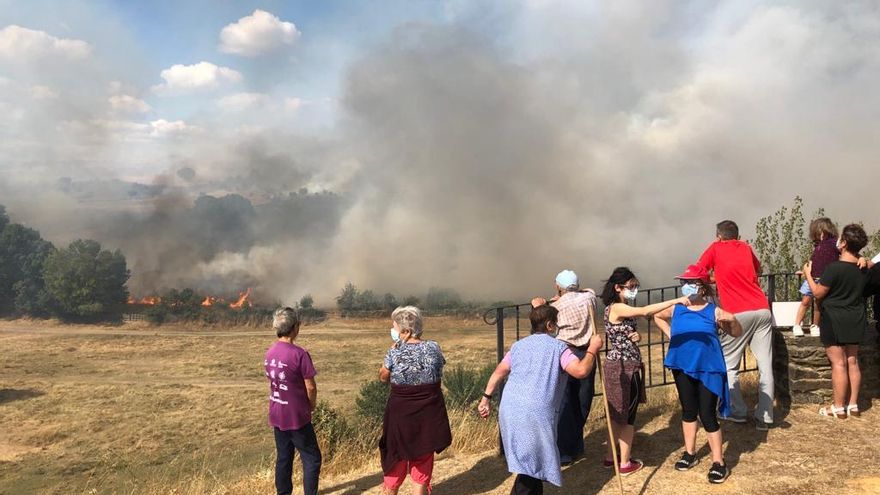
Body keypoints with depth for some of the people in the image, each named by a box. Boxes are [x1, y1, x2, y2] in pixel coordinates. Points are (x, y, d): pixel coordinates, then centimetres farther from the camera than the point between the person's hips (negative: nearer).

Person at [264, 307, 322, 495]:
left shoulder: (270, 353, 2)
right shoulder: (299, 354, -21)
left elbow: (272, 381, 9)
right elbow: (310, 387, -18)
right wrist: (312, 405, 2)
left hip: (277, 415, 7)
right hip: (296, 416, -7)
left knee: (283, 458, 16)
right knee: (312, 459, 5)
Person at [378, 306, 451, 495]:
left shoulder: (395, 352, -14)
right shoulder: (433, 348, -7)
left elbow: (383, 377, 1)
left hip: (401, 413, -1)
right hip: (428, 415, 1)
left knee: (396, 458, 18)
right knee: (422, 462, 14)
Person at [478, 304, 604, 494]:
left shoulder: (519, 345, 18)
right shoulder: (558, 347, 0)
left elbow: (499, 373, 20)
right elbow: (581, 370, -14)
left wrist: (486, 398, 27)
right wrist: (592, 349, 2)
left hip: (510, 408, 6)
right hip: (537, 412, -6)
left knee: (526, 460, 21)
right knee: (533, 462, 2)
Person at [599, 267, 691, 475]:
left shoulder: (622, 308, 12)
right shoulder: (617, 308, -18)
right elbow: (645, 311, -33)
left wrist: (636, 336, -7)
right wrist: (675, 300, -35)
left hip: (618, 365, 9)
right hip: (625, 367, -9)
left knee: (618, 413, 17)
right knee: (628, 415, 2)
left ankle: (610, 457, 27)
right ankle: (625, 464, 11)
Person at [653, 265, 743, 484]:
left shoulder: (714, 312, -10)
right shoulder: (675, 309, -1)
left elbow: (736, 334, -2)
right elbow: (657, 316, 20)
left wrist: (733, 320, -23)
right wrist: (670, 334, 7)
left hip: (708, 369, -4)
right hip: (683, 367, 4)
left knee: (707, 415, -3)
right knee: (688, 411, 17)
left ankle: (718, 462, 9)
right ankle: (690, 453, 32)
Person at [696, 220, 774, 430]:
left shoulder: (716, 248, 8)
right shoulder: (746, 248, 19)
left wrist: (715, 276, 27)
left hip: (739, 314, -4)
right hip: (763, 310, 4)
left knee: (728, 366, 8)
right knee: (765, 365, 4)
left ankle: (737, 412, 7)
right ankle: (765, 417, 4)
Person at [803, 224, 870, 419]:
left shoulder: (834, 268, -21)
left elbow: (818, 293, -12)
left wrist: (808, 274, 1)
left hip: (835, 320, -7)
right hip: (856, 320, 7)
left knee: (838, 363, -2)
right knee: (852, 362, 12)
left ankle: (838, 408, 3)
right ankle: (853, 405, 19)